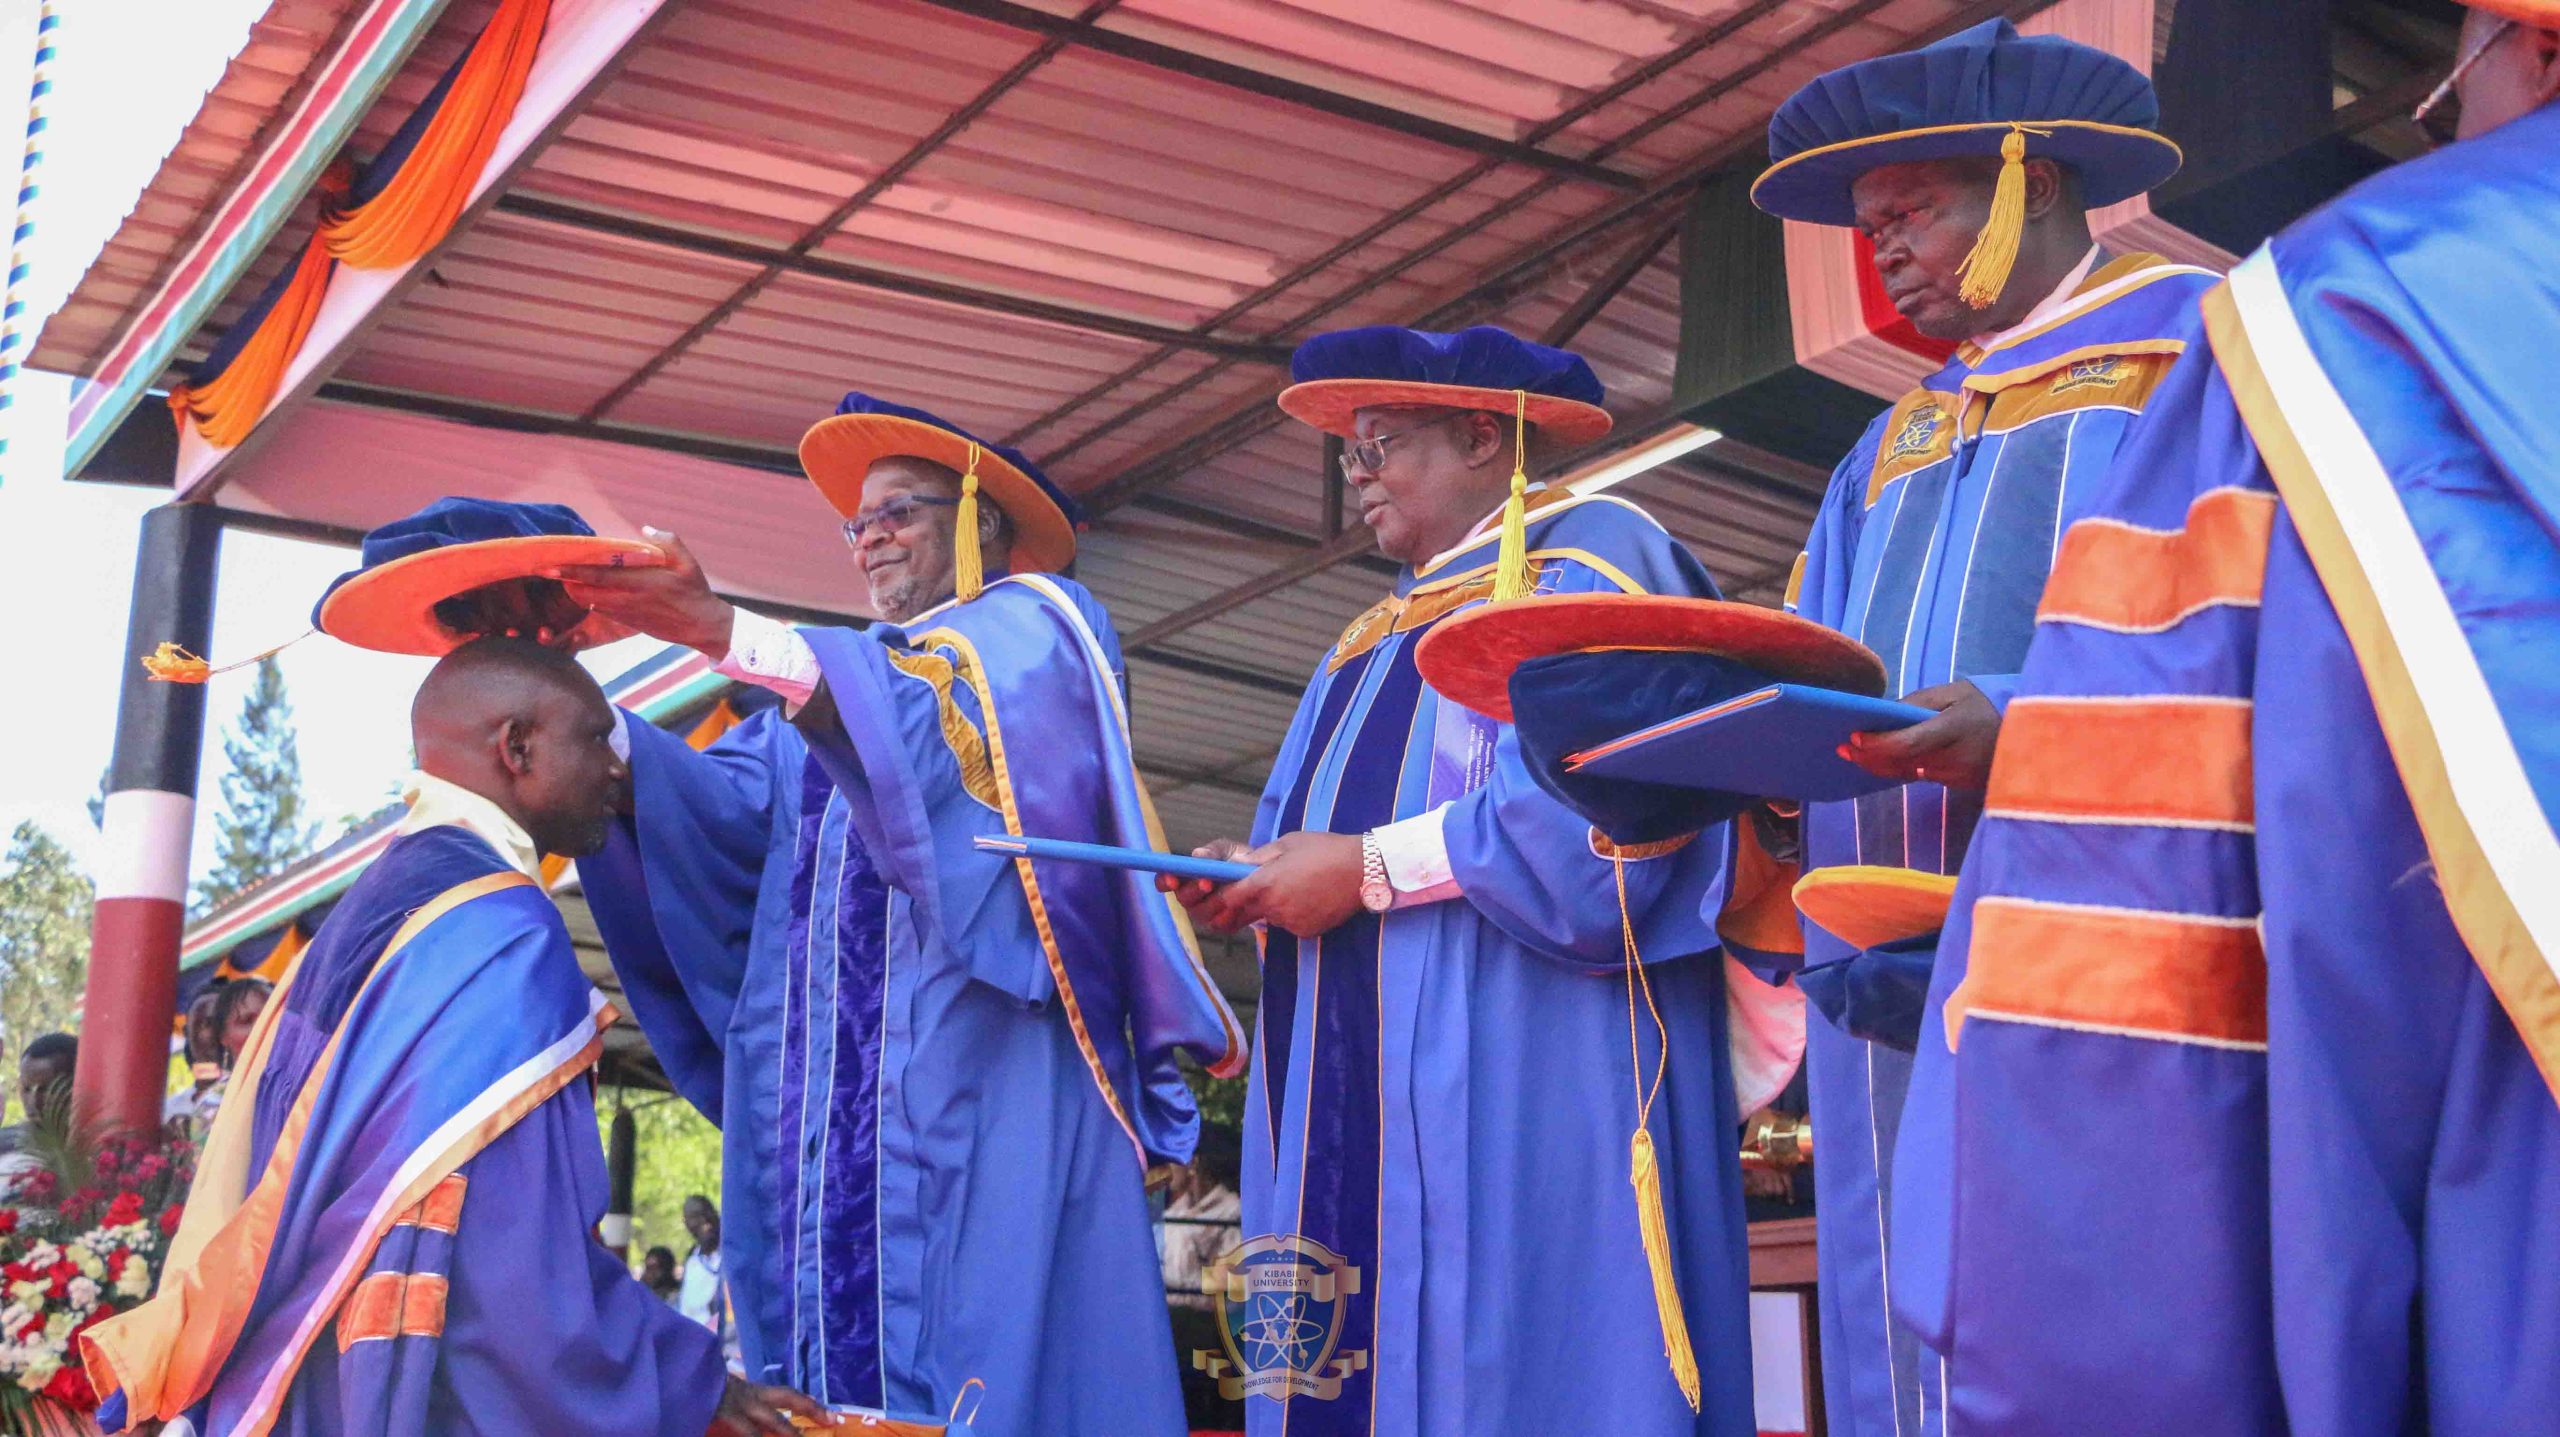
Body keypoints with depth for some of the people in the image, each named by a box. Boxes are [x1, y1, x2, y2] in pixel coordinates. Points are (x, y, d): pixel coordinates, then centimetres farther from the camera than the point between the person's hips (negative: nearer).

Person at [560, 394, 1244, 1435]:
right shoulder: (838, 682, 28)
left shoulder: (1033, 621, 9)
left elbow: (938, 717, -15)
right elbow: (720, 802, 8)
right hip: (833, 1107, 6)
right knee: (835, 1344, -2)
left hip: (984, 1080, -6)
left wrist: (725, 632, -27)